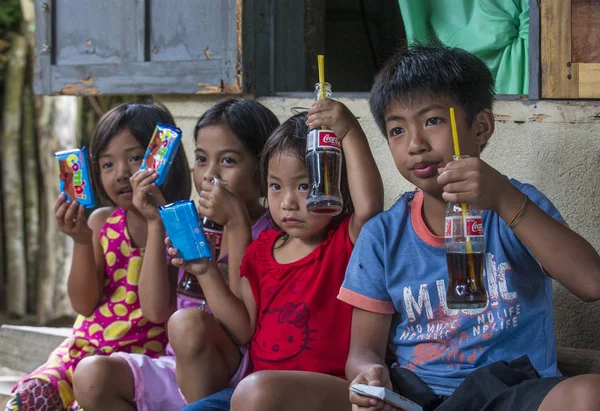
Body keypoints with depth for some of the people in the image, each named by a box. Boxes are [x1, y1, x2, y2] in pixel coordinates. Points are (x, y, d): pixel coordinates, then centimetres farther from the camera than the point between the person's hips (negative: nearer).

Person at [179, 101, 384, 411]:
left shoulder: (347, 241, -3)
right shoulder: (262, 250, 14)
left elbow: (368, 205, -29)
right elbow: (244, 330, 15)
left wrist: (349, 133, -27)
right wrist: (207, 274, 6)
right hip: (260, 383, 7)